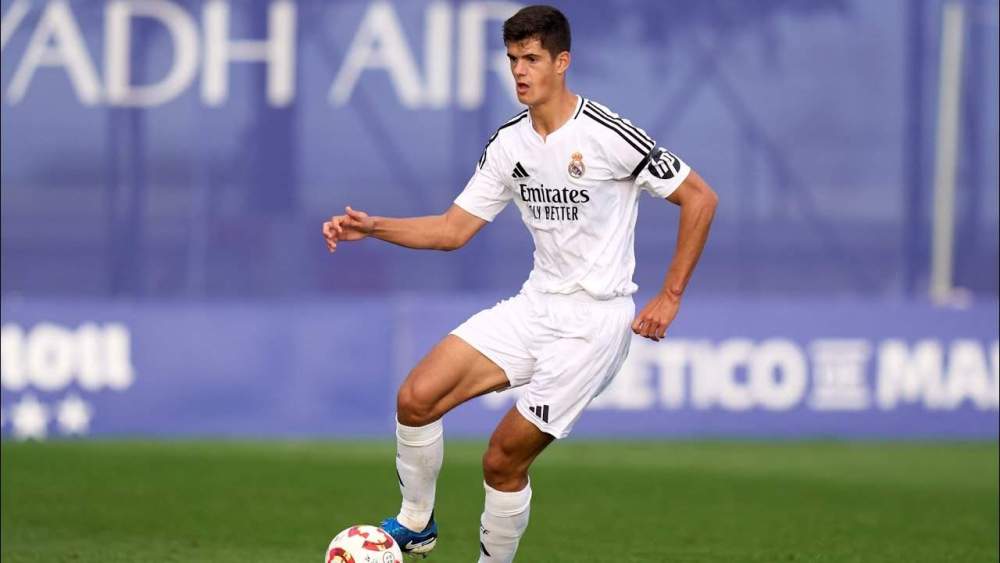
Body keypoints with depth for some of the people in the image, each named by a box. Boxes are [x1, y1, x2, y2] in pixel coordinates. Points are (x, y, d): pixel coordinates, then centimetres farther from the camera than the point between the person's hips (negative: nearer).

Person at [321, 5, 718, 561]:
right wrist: (372, 227, -5)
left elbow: (700, 198, -9)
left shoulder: (607, 135, -15)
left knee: (504, 459, -7)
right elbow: (453, 229, 10)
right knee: (417, 398, -8)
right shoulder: (509, 144, 5)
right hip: (536, 303, 6)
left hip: (595, 318, -6)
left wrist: (670, 296, -9)